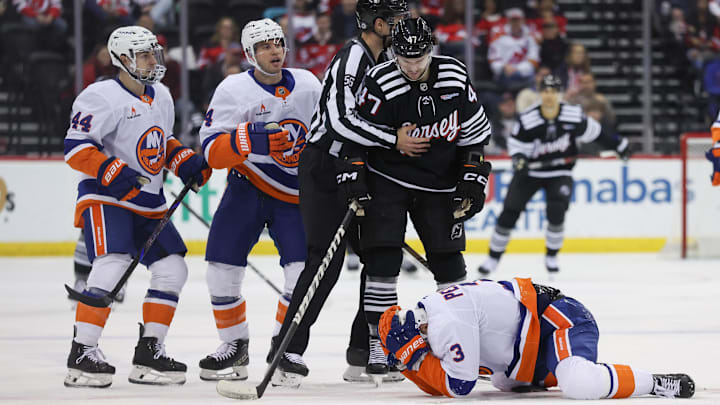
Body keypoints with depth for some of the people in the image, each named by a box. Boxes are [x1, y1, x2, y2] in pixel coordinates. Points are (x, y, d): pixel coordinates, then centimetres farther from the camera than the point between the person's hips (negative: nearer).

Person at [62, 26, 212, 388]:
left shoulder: (161, 97, 13)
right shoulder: (103, 97, -14)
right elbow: (75, 146, -19)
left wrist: (185, 161, 9)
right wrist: (112, 172, -30)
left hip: (149, 202, 9)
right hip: (105, 199, -9)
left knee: (172, 269, 3)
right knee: (112, 264, -25)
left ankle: (149, 352, 11)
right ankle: (82, 354, -22)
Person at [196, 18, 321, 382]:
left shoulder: (307, 85, 2)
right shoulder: (233, 90, -8)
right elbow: (212, 151, -15)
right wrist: (249, 139, -30)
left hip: (295, 194, 1)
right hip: (246, 190, -1)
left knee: (304, 272, -11)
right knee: (222, 267, -7)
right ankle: (235, 346, 12)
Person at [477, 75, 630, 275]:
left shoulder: (574, 115, -14)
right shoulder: (528, 119, -18)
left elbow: (592, 132, 2)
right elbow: (515, 142, -8)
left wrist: (617, 145, 10)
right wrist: (518, 158, -30)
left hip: (559, 172, 0)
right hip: (530, 170, 0)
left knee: (556, 211, -20)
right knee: (510, 212, -5)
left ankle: (551, 256, 2)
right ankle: (493, 257, 7)